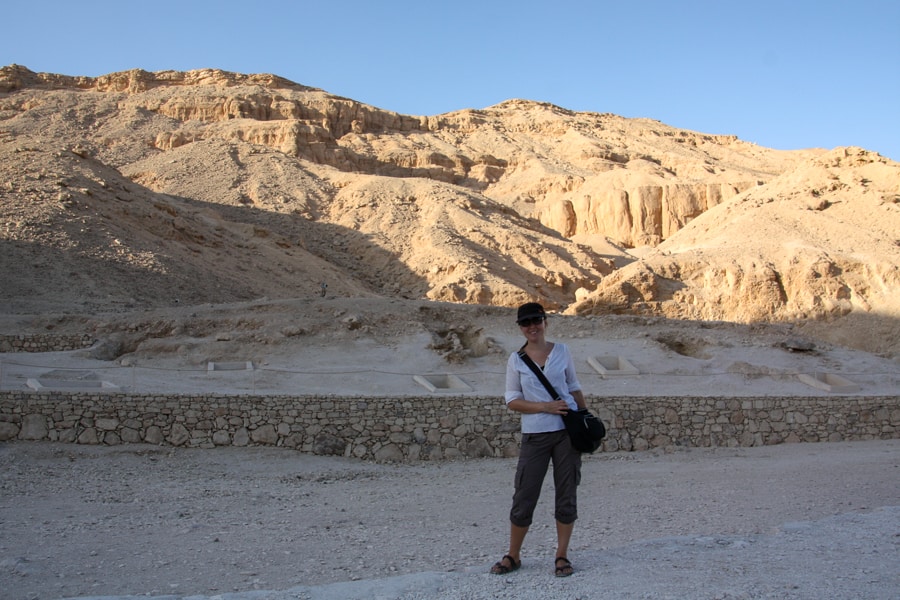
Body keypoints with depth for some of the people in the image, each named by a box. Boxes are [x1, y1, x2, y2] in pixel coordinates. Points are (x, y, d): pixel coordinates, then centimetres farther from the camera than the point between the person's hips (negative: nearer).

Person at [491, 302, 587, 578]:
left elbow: (574, 388, 13)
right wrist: (545, 406, -14)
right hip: (535, 435, -1)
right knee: (524, 497, 0)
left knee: (567, 495, 6)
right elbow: (512, 400, -2)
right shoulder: (516, 360, 0)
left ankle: (562, 556, 18)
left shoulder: (562, 351, 5)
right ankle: (513, 556, 16)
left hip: (568, 431, 1)